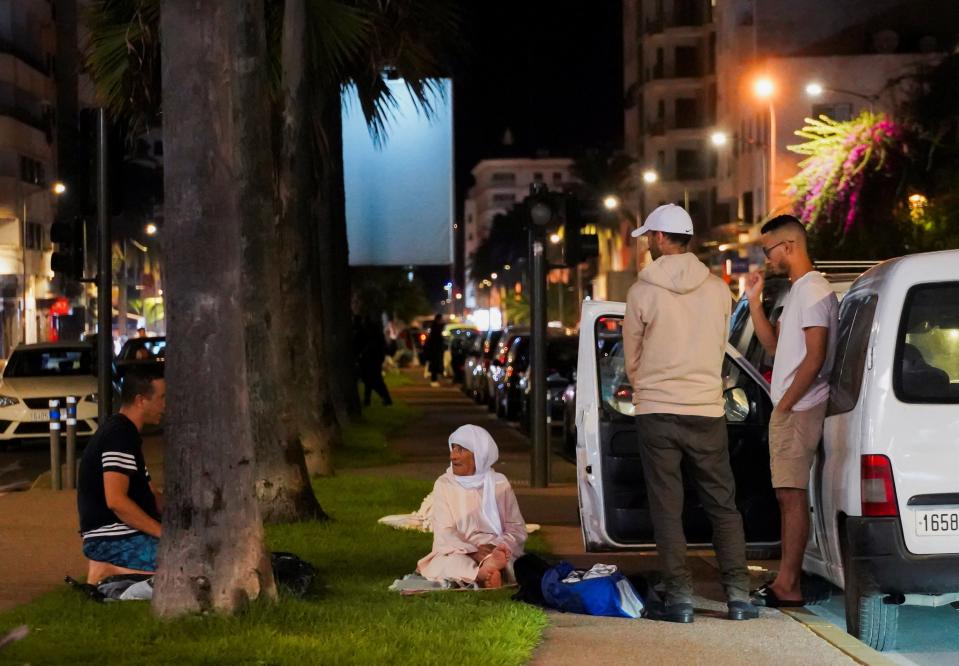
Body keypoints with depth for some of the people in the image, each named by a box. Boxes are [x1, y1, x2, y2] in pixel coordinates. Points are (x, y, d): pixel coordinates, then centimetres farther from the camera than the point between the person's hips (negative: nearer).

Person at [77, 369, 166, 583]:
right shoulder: (119, 436, -14)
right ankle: (111, 570, -12)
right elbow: (116, 500, -24)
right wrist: (164, 532, -20)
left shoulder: (127, 434, 18)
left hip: (123, 535, 10)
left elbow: (151, 494, 22)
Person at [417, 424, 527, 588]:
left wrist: (500, 547, -17)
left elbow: (517, 528, 5)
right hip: (458, 552, -1)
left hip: (497, 551, 2)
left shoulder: (499, 483, 8)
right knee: (453, 562, -36)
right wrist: (476, 554, -22)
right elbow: (445, 534, -6)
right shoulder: (444, 485, 4)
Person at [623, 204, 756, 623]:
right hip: (708, 411, 3)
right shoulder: (718, 289, 2)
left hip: (656, 412, -3)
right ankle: (739, 596, 6)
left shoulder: (643, 292, -7)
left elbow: (632, 357, 5)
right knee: (723, 506, 9)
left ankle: (680, 598, 0)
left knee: (667, 509, 3)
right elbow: (719, 348, 12)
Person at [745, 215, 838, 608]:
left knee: (792, 495, -10)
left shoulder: (813, 291, -14)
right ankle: (786, 581, 14)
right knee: (788, 495, 10)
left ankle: (788, 586, -10)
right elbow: (774, 346, 21)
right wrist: (754, 302, 14)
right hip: (789, 409, 10)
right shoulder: (798, 292, 19)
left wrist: (785, 404, -17)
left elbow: (815, 358, -20)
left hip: (800, 409, -10)